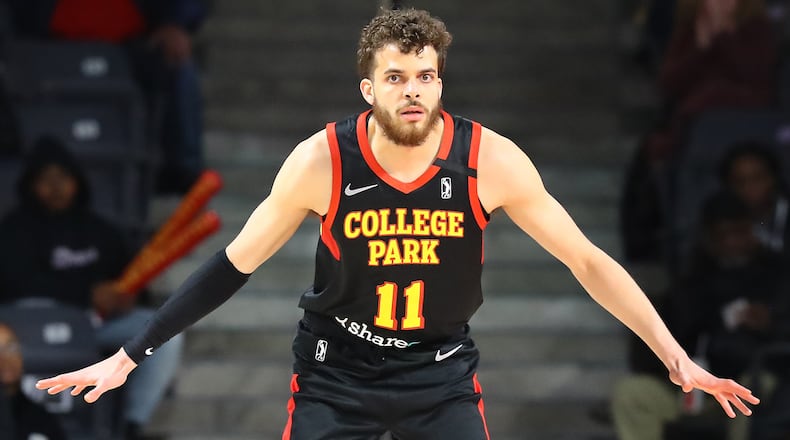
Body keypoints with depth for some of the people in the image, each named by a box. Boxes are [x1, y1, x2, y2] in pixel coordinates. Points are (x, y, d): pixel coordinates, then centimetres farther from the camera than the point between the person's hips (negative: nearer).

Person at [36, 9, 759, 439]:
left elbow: (586, 260, -7)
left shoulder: (490, 160, -16)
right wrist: (130, 356, -6)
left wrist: (677, 358, -9)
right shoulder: (321, 161, -17)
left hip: (443, 375, 1)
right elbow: (236, 263, -6)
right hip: (336, 374, -1)